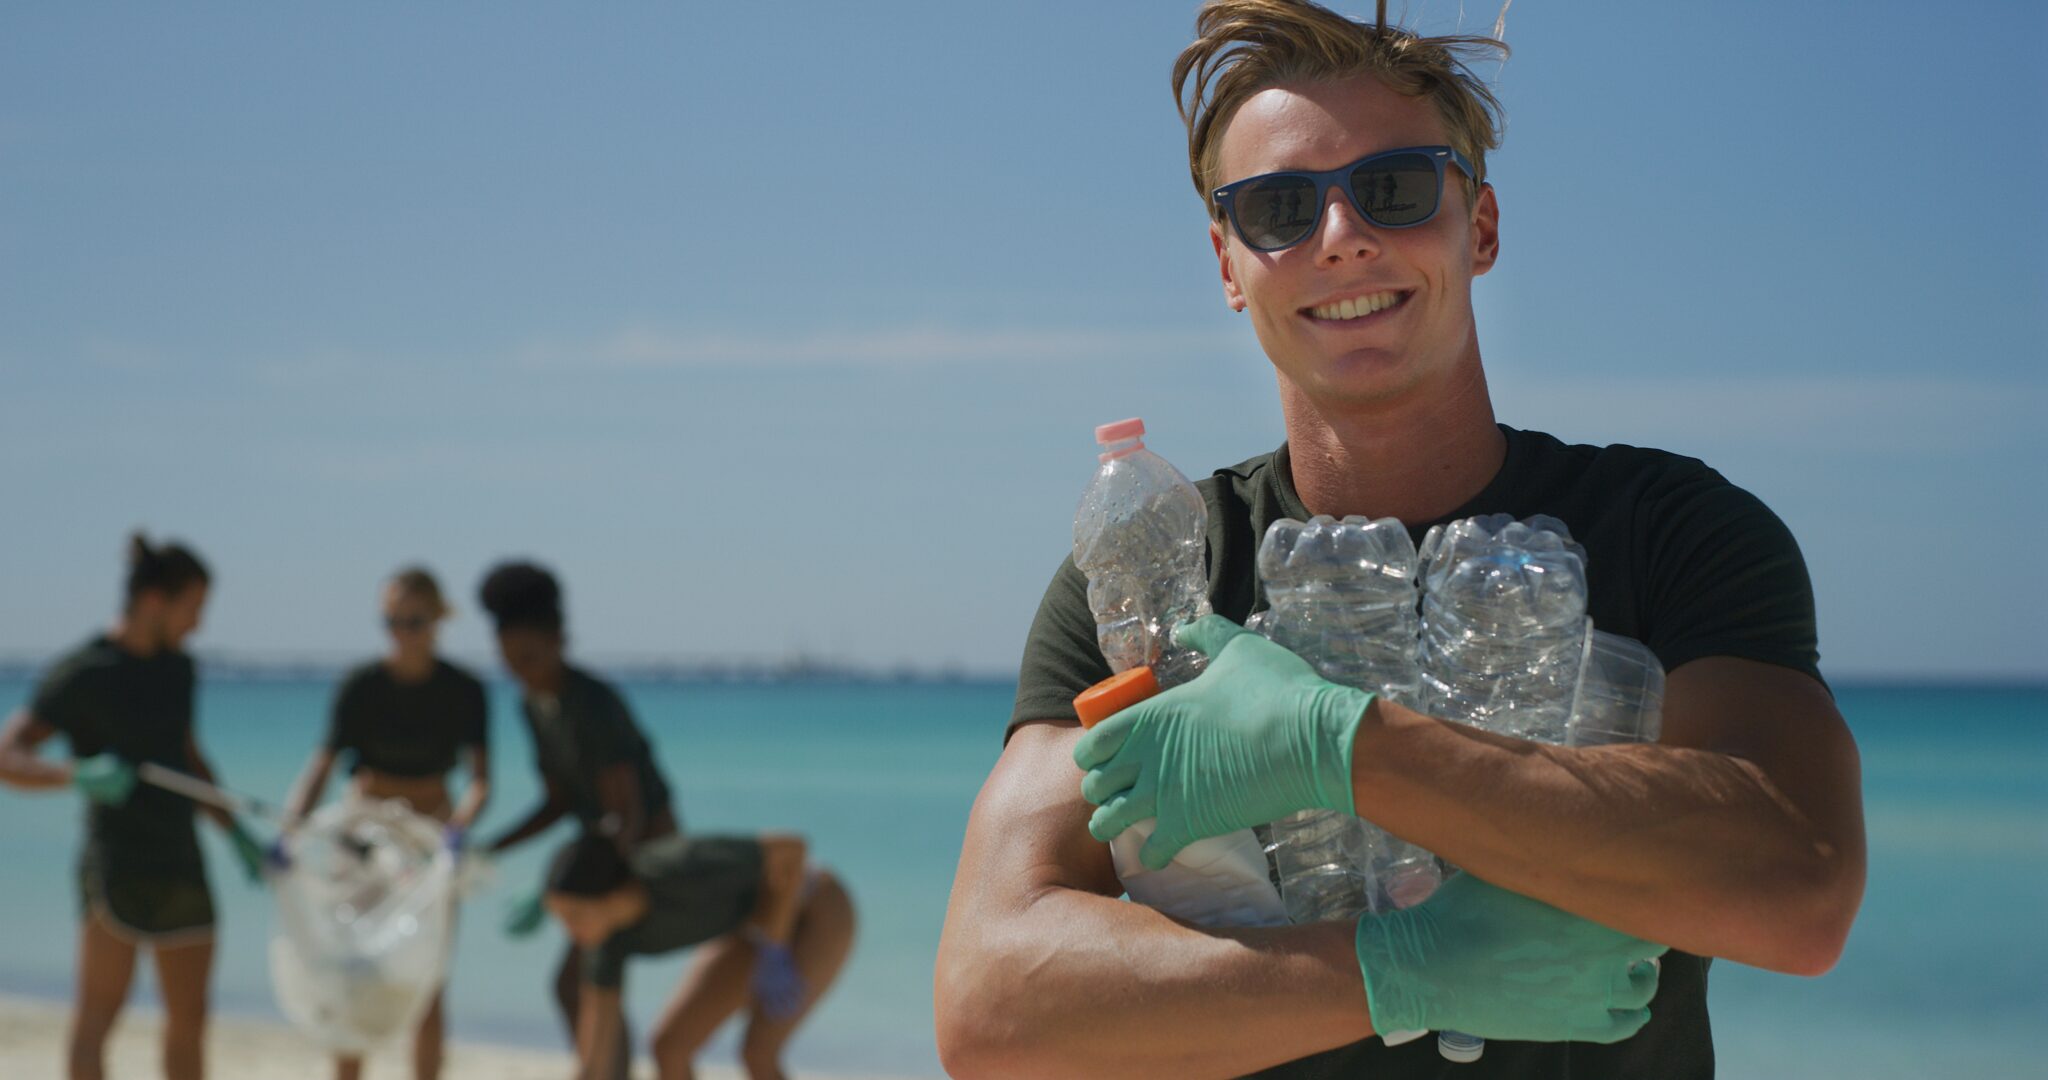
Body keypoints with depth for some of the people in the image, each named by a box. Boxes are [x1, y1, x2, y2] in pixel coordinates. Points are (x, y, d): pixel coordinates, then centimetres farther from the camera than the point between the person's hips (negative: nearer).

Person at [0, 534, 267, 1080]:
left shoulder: (176, 667, 11)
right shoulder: (80, 673, -10)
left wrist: (237, 834, 19)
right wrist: (79, 775, -33)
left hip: (181, 864, 7)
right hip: (118, 864, -7)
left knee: (189, 1016, 11)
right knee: (99, 1009, -14)